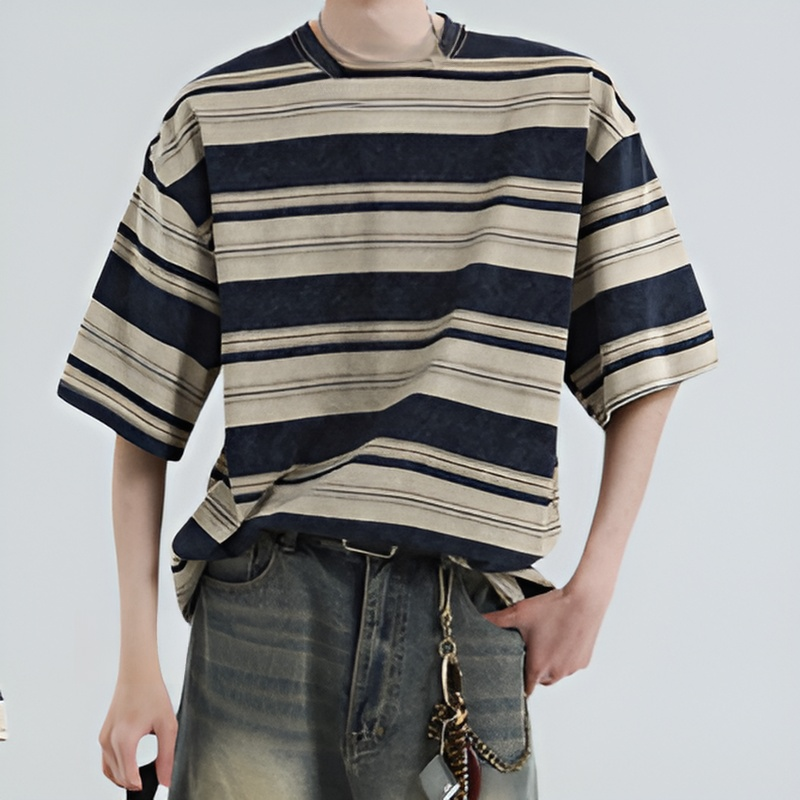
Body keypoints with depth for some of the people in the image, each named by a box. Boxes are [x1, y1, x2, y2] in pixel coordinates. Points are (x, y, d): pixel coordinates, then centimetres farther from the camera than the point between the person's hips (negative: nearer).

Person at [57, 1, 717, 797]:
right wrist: (137, 661, 2)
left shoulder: (573, 102, 6)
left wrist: (591, 588, 1)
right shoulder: (215, 115, 6)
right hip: (262, 602, 0)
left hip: (473, 610, 1)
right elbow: (141, 406, 5)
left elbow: (645, 369, 10)